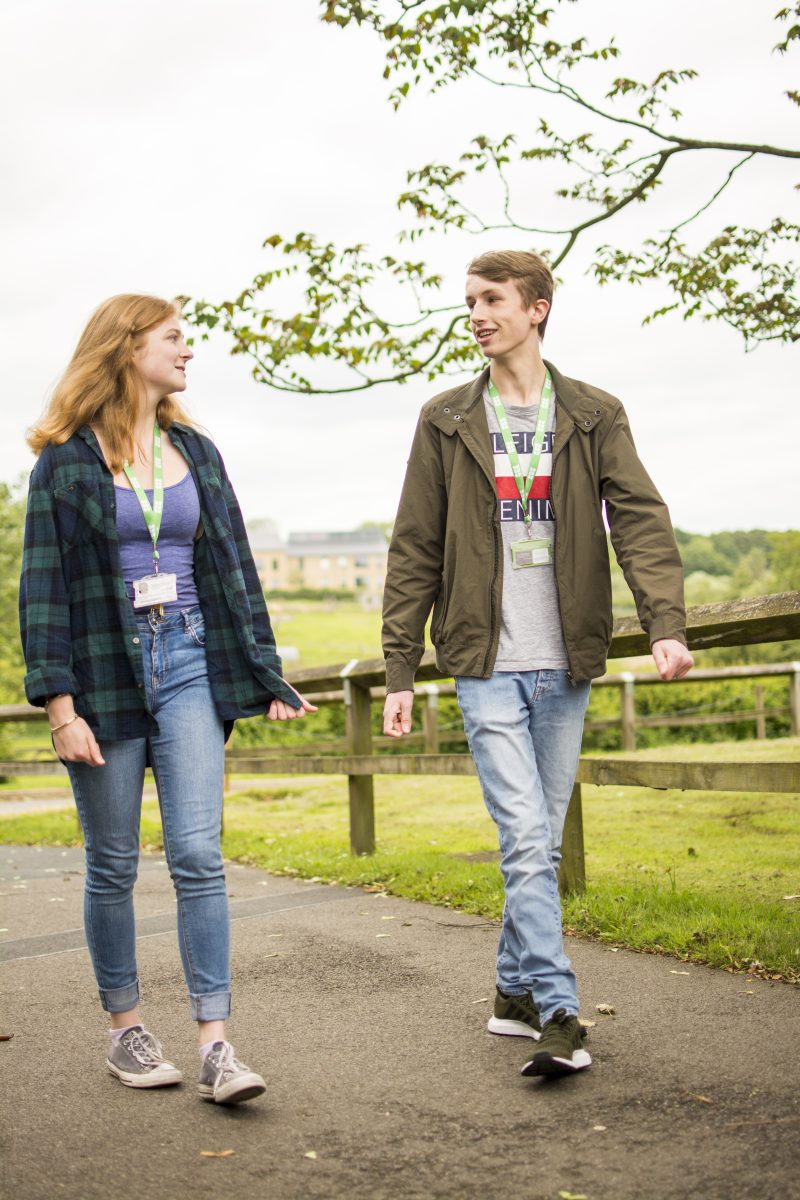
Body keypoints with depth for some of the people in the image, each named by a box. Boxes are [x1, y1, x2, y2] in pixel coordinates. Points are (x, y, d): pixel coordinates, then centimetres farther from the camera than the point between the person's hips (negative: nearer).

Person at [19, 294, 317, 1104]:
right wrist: (60, 704, -11)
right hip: (105, 673, -2)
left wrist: (266, 678, 10)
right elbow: (43, 587, -4)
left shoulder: (196, 454, 12)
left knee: (198, 855, -6)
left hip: (189, 667, 3)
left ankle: (215, 1045, -5)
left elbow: (234, 571, 14)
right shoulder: (66, 462, 0)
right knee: (113, 866, 6)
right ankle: (125, 1030, 21)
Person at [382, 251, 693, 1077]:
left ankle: (515, 991, 25)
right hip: (487, 665, -2)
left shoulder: (595, 417, 6)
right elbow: (414, 552, 6)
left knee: (542, 843, 10)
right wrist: (399, 670, 2)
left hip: (565, 666, 2)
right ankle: (557, 1013, -9)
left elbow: (639, 519, -6)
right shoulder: (447, 421, 6)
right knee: (525, 840, -11)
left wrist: (666, 624, -22)